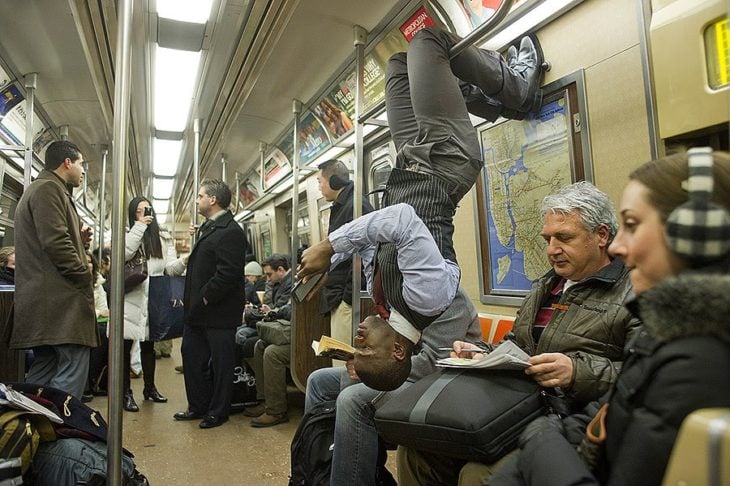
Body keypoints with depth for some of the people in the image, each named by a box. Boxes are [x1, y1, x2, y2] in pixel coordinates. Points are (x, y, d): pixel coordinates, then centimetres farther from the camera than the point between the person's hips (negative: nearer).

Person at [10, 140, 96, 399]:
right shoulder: (49, 189, -8)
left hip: (46, 298, 11)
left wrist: (79, 240, 12)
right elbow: (55, 243, -20)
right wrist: (85, 275, -10)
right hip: (61, 299, -11)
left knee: (44, 368, 12)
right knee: (73, 367, -11)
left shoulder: (42, 189, 24)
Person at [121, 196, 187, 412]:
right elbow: (124, 254, -21)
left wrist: (184, 262, -21)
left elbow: (170, 269, 1)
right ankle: (126, 392, 12)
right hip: (130, 301, -3)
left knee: (148, 345, 15)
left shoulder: (161, 241, 11)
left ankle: (150, 387, 28)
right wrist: (140, 225, -16)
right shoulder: (127, 235, 1)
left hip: (153, 301, 4)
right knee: (125, 346, 1)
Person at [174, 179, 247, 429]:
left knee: (220, 362, 5)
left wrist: (206, 297, -17)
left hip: (218, 311, -10)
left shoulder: (230, 231, -17)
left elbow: (228, 273, -24)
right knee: (191, 355, 17)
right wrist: (192, 300, 11)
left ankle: (218, 411, 20)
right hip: (198, 310, 10)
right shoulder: (207, 227, 15)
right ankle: (198, 406, 32)